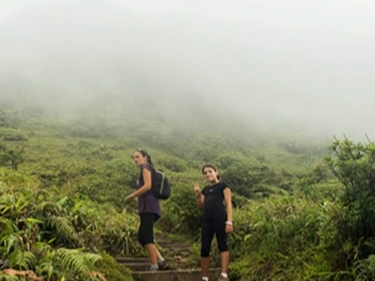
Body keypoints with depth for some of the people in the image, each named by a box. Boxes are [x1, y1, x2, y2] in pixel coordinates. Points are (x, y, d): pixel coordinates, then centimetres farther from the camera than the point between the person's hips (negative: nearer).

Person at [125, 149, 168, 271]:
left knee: (147, 237, -12)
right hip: (148, 208, 10)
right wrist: (134, 195, 13)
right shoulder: (148, 170, 27)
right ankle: (161, 261, 3)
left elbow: (147, 186, -15)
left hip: (148, 207, -10)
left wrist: (131, 195, -9)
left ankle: (154, 266, -13)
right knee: (142, 237, 8)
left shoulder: (146, 168, -1)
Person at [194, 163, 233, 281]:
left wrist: (229, 221, -12)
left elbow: (228, 204, 0)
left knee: (222, 244, -11)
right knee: (204, 248, 1)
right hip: (206, 219, 6)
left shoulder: (223, 185, 9)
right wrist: (198, 195, 5)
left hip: (220, 217, -5)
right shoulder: (205, 189, 25)